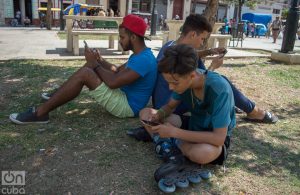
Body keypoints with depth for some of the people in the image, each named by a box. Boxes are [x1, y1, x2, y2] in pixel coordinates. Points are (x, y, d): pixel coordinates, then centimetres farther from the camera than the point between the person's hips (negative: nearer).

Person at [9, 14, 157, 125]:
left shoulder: (143, 59, -24)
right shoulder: (140, 54, 11)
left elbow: (113, 82, -28)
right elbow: (118, 71, 17)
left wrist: (96, 65, -13)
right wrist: (100, 61, 2)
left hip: (126, 106, -10)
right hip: (124, 96, 10)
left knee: (84, 74, -22)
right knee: (89, 67, 9)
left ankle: (40, 112, -15)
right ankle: (56, 96, 19)